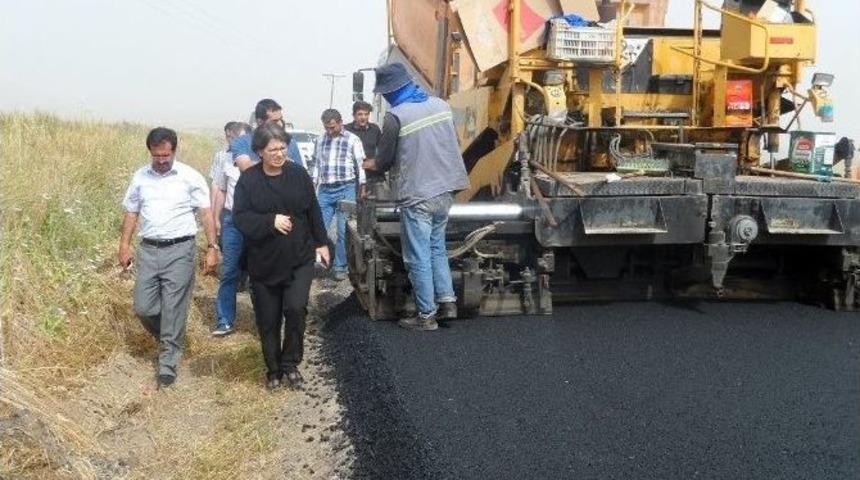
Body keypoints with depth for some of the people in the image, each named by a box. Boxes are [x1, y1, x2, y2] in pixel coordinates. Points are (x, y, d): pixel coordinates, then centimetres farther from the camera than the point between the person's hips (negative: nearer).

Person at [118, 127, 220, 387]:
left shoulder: (190, 177, -5)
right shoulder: (140, 177, 7)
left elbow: (206, 213, -4)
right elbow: (131, 213, 14)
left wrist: (212, 247, -9)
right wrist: (125, 245, 8)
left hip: (179, 250, -4)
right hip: (148, 250, 4)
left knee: (173, 310, -1)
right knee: (143, 307, 4)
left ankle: (168, 363, 10)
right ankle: (170, 339, 32)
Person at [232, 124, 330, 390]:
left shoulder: (298, 174, 0)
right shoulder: (248, 180, -5)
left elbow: (313, 211, 8)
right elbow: (240, 218, -11)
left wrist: (321, 242, 9)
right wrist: (271, 221, -22)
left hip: (300, 260, 0)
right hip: (264, 264, 0)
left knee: (296, 308, -14)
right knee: (268, 321, 8)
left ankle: (290, 363, 8)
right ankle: (273, 370, 27)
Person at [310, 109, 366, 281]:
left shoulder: (352, 140, 0)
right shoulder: (321, 140, 12)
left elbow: (360, 166, 0)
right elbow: (316, 164, 17)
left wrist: (362, 189, -4)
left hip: (346, 189, -3)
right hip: (325, 190, 3)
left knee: (343, 231, 0)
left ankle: (340, 267, 9)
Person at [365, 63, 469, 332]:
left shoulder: (396, 116, -14)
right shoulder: (441, 105, 4)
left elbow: (385, 160, -4)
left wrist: (373, 165, 20)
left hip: (417, 196, -6)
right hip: (445, 191, 7)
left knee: (418, 257, 4)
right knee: (437, 248, 21)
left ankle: (426, 315, 10)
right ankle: (447, 301, 20)